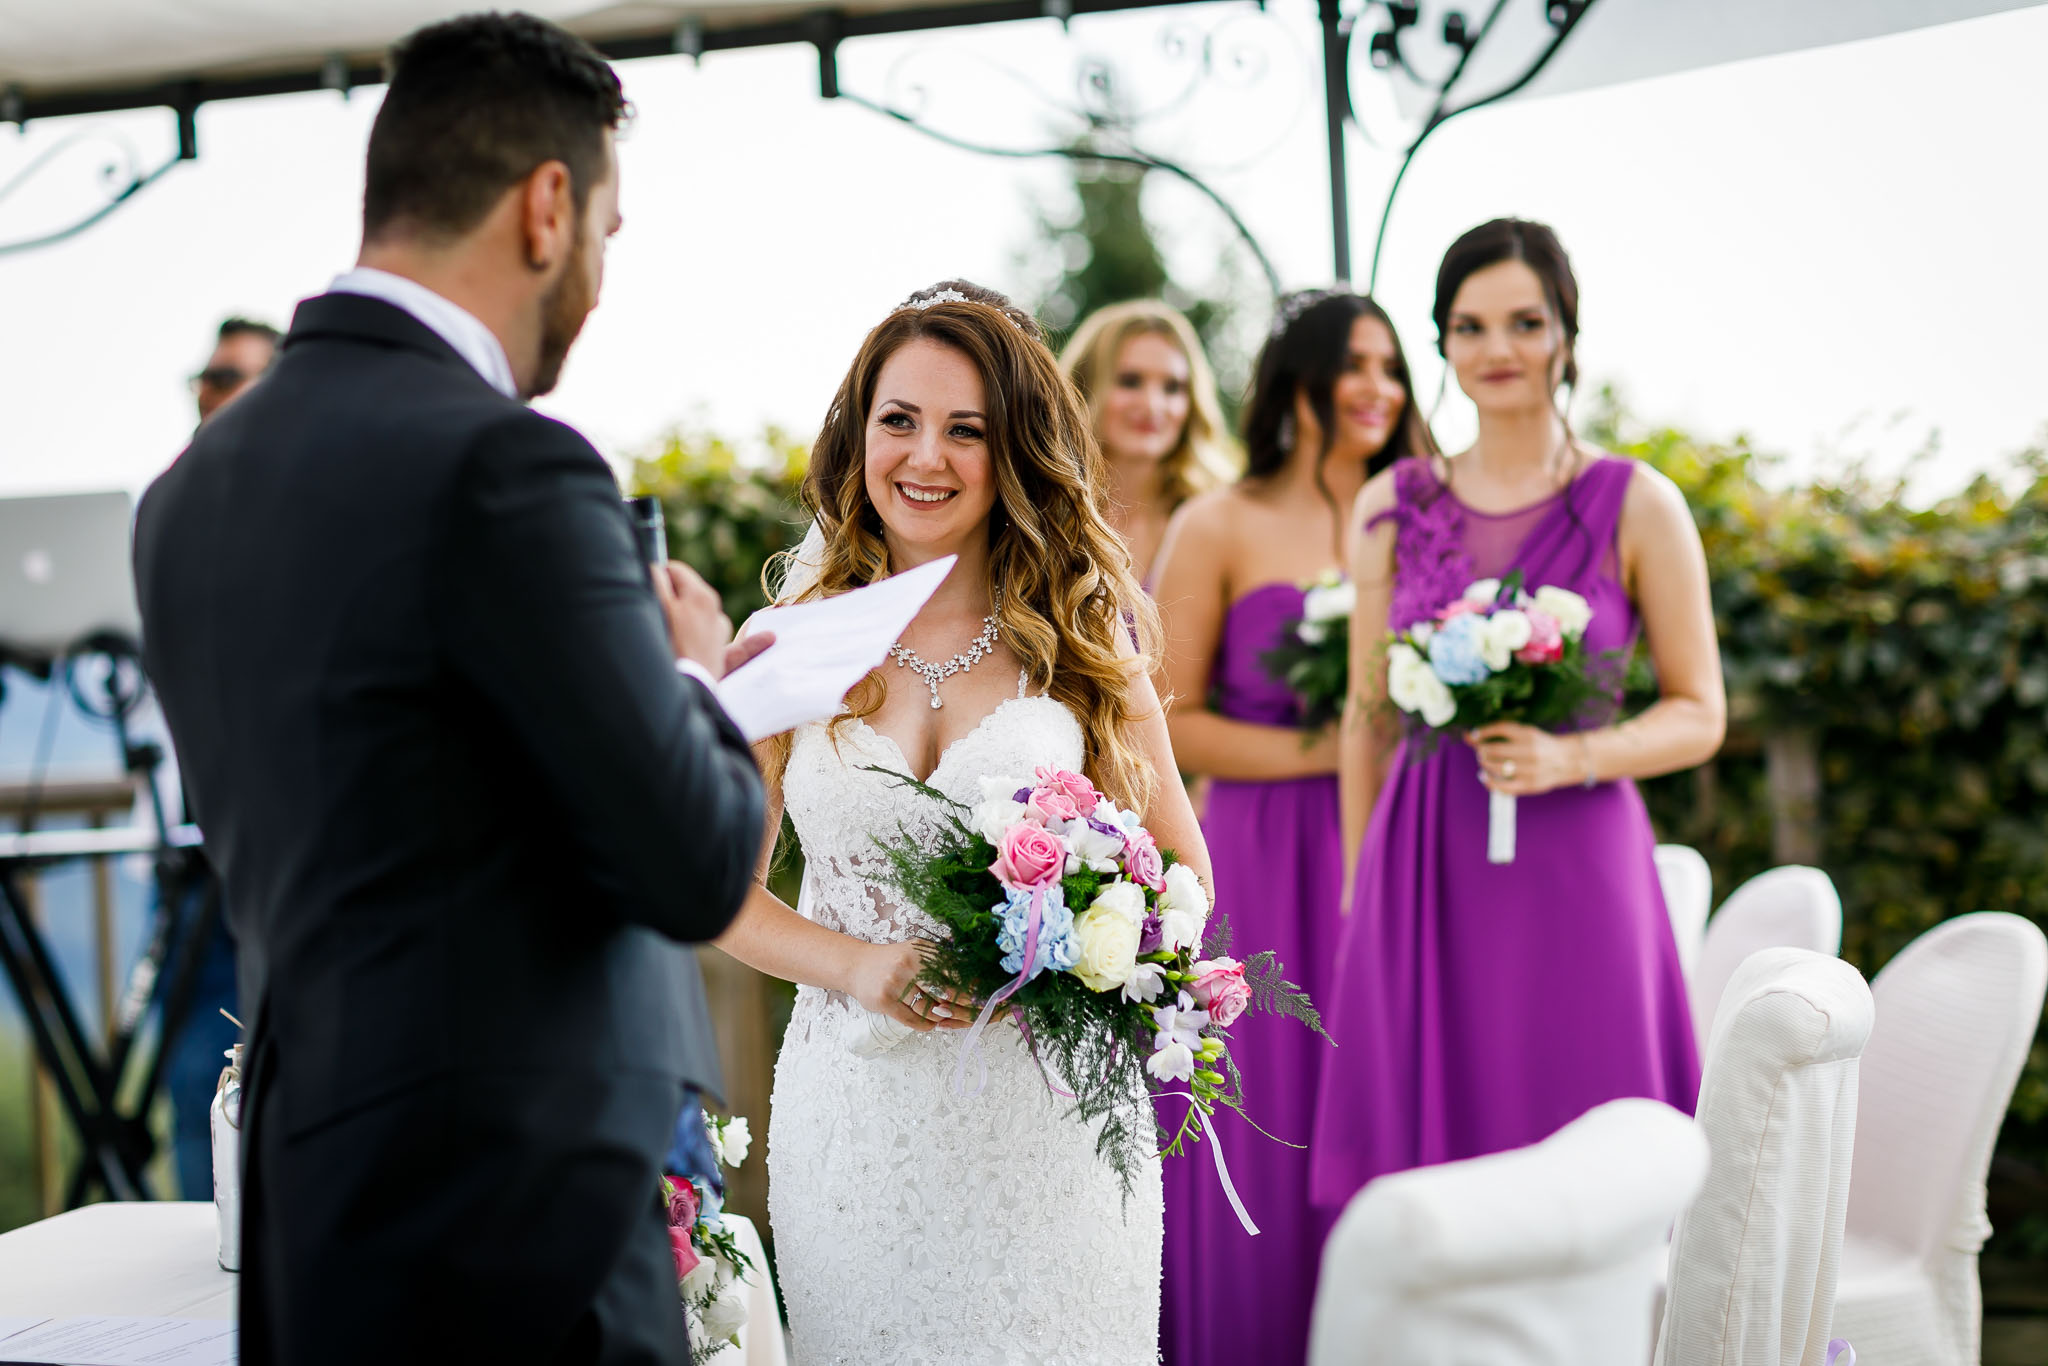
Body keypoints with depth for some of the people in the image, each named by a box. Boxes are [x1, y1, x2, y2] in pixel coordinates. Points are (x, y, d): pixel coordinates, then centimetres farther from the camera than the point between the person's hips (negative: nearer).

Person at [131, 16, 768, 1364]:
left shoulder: (190, 490, 7)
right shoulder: (504, 465, -17)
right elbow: (697, 869, -15)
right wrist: (696, 679, 5)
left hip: (304, 1207, 8)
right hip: (507, 1236, -8)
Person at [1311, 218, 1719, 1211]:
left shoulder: (1638, 507, 1)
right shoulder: (1391, 508, 7)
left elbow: (1699, 716, 3)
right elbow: (1367, 717, 12)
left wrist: (1570, 757, -14)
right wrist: (1360, 890, 10)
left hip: (1575, 875, -2)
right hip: (1425, 874, 2)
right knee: (1423, 1138, 4)